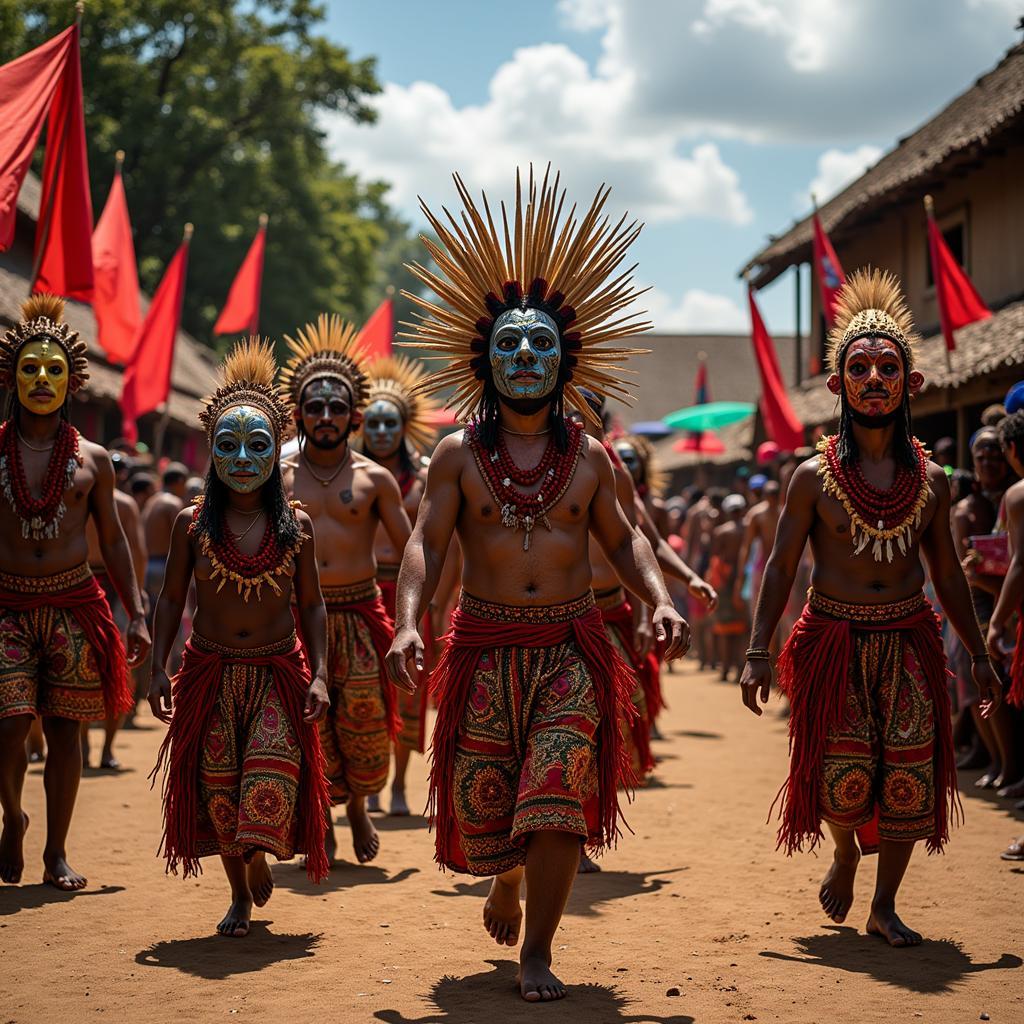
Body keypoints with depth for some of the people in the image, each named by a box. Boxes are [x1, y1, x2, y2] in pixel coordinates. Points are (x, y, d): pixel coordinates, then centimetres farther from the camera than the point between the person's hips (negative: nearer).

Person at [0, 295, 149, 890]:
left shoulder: (93, 459, 7)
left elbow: (113, 540, 12)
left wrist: (137, 615, 6)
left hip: (75, 605, 1)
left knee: (65, 731, 5)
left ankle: (56, 853, 17)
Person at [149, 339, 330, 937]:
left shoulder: (296, 525, -2)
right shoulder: (192, 523, -3)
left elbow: (312, 605, 4)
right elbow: (172, 599, 5)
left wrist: (319, 675, -3)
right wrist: (158, 668, -1)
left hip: (279, 672, -1)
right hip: (210, 673, 1)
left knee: (272, 776, -15)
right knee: (218, 786, 4)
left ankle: (260, 856, 16)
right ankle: (241, 895, 23)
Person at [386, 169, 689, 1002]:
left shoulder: (588, 457, 5)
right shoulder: (459, 455, 1)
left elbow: (622, 537, 13)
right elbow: (426, 542, -3)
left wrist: (661, 600, -4)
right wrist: (409, 620, -18)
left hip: (571, 649, 0)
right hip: (485, 649, 0)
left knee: (557, 803, -10)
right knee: (480, 804, 7)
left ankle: (538, 954, 4)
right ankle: (508, 880, 42)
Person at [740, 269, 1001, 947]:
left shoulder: (930, 478, 4)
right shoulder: (814, 477, -3)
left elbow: (947, 572, 12)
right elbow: (781, 567, -1)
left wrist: (978, 655, 13)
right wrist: (758, 653, -8)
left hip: (910, 643, 2)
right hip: (835, 643, -2)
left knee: (909, 776, -1)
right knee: (842, 778, -4)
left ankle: (885, 906, 16)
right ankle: (845, 855, 31)